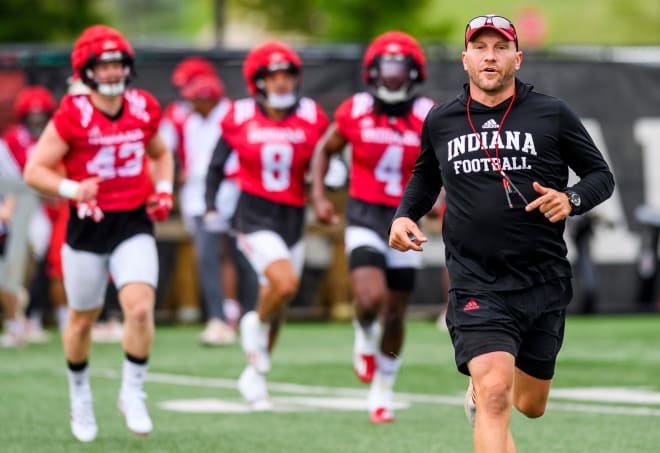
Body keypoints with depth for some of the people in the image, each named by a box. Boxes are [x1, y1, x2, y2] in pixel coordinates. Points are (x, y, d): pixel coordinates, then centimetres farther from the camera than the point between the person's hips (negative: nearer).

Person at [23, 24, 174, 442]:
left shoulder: (144, 109, 1)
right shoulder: (73, 116, -12)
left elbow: (159, 154, 21)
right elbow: (34, 170, -10)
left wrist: (164, 190, 5)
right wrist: (73, 189, -26)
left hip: (134, 224, 2)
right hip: (88, 225, -2)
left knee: (140, 309, -16)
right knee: (83, 319, 12)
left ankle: (133, 394, 3)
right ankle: (80, 395, 37)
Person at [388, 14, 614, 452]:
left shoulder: (552, 114, 0)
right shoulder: (440, 121, 6)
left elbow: (601, 175, 7)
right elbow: (425, 177, 26)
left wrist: (571, 199, -14)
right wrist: (404, 214, 7)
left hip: (544, 284, 1)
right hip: (477, 286, -1)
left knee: (531, 406, 16)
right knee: (496, 396, -23)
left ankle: (480, 386, 50)